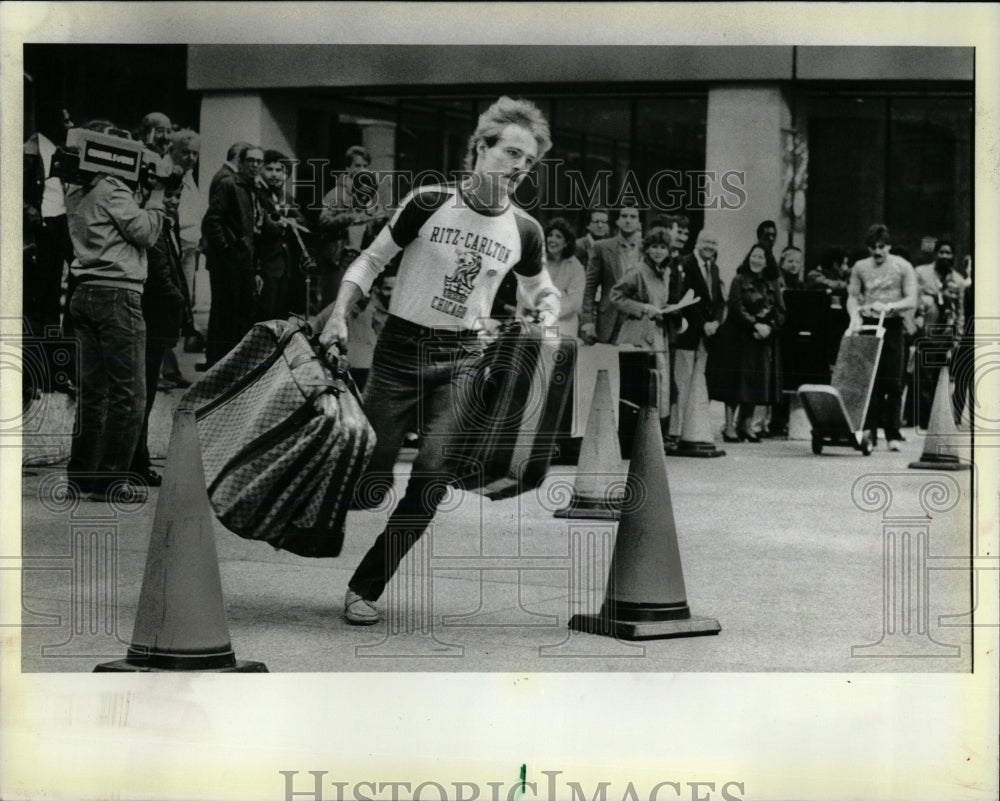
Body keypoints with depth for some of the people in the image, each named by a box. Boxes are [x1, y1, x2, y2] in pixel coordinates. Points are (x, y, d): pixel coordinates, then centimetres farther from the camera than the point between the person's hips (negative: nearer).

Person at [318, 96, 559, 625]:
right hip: (401, 346, -2)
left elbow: (543, 291, 20)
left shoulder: (523, 231, 2)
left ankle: (365, 588, 1)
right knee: (372, 484, -3)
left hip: (462, 358, 2)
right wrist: (340, 316, -10)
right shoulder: (429, 204, -7)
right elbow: (371, 260, 2)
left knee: (433, 476, -13)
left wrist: (546, 319, -1)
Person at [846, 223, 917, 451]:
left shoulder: (903, 267, 1)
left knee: (893, 382, -2)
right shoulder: (860, 267, 8)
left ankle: (893, 434, 2)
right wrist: (855, 316, -14)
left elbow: (911, 300, -4)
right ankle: (869, 431, 3)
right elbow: (852, 296, 6)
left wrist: (889, 306, -20)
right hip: (867, 325, 2)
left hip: (892, 326, -2)